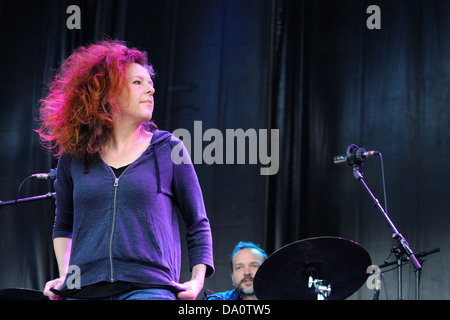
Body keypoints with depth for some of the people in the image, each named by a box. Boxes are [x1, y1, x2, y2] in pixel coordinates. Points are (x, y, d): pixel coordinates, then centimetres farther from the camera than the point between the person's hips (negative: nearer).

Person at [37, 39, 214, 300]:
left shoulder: (168, 150, 7)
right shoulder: (74, 157, 11)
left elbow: (198, 224, 13)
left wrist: (198, 278, 1)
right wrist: (64, 276, 11)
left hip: (149, 288, -2)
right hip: (84, 290, 2)